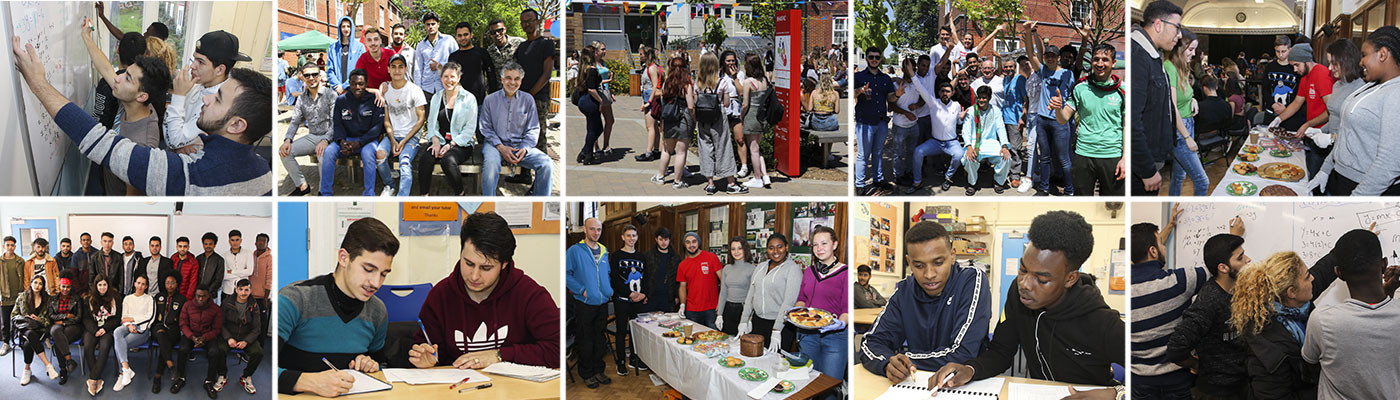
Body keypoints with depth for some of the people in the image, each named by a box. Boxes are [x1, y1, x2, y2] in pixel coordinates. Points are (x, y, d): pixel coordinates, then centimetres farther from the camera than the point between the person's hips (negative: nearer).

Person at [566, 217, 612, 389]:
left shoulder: (603, 251, 10)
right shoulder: (574, 250, -8)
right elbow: (566, 274, -11)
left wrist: (609, 289, 6)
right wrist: (581, 290, -17)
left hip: (602, 303, 5)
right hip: (585, 304, -5)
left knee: (600, 339, 13)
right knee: (586, 340, 4)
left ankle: (598, 370, 25)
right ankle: (586, 373, 15)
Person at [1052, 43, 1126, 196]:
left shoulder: (1122, 90, 1)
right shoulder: (1080, 88, 3)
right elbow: (1063, 119, 2)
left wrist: (1125, 159, -3)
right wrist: (1057, 108, -20)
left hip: (1112, 156, -1)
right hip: (1083, 154, 1)